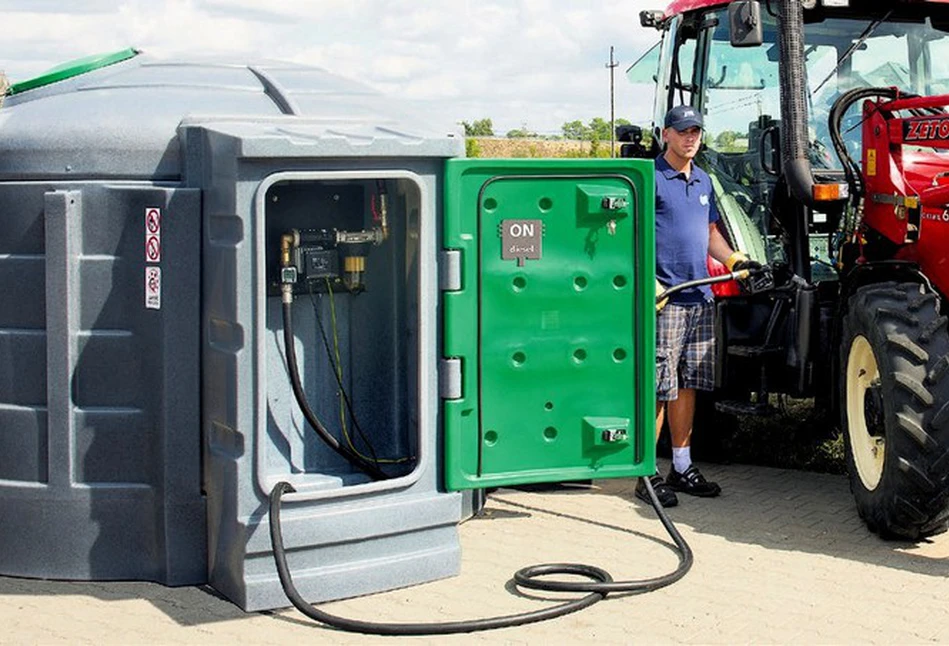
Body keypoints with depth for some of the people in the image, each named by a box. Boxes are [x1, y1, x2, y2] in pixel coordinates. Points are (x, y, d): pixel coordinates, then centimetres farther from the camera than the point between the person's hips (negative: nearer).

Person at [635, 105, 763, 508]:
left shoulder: (702, 181, 17)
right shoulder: (650, 178, -6)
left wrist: (736, 261, 9)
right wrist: (648, 283, -23)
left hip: (700, 298, 8)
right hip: (664, 299, -8)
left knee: (688, 384, 12)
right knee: (657, 388, -6)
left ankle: (682, 467, 21)